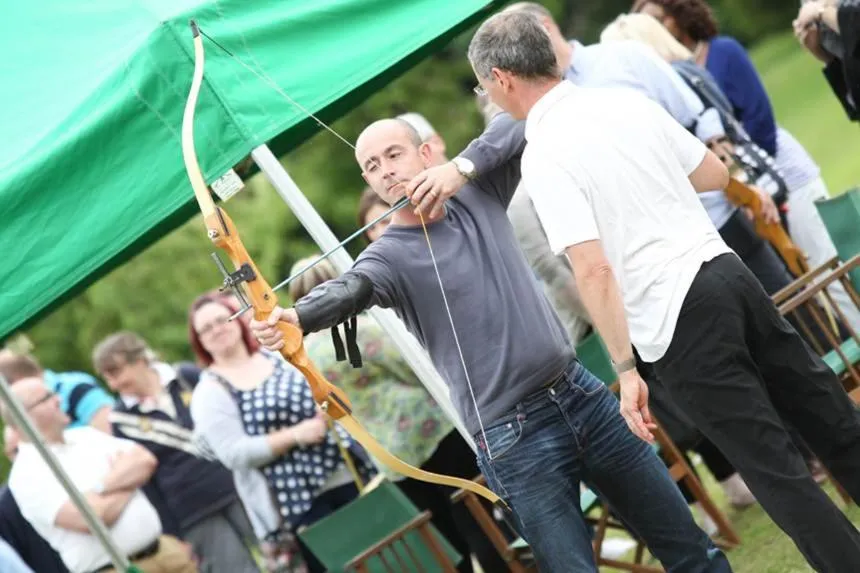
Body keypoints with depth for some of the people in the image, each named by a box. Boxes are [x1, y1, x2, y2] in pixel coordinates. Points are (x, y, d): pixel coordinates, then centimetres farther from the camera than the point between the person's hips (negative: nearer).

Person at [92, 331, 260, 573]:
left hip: (240, 488, 2)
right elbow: (145, 483, -1)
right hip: (195, 519, -2)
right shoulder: (122, 419, -2)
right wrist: (170, 537, -3)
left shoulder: (189, 377, 0)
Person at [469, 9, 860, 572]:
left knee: (777, 469, 1)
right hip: (726, 272, 7)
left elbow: (594, 270, -19)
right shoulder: (627, 99, 9)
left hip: (674, 317, -7)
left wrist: (626, 371, -15)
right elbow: (716, 174, 18)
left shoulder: (544, 156, -11)